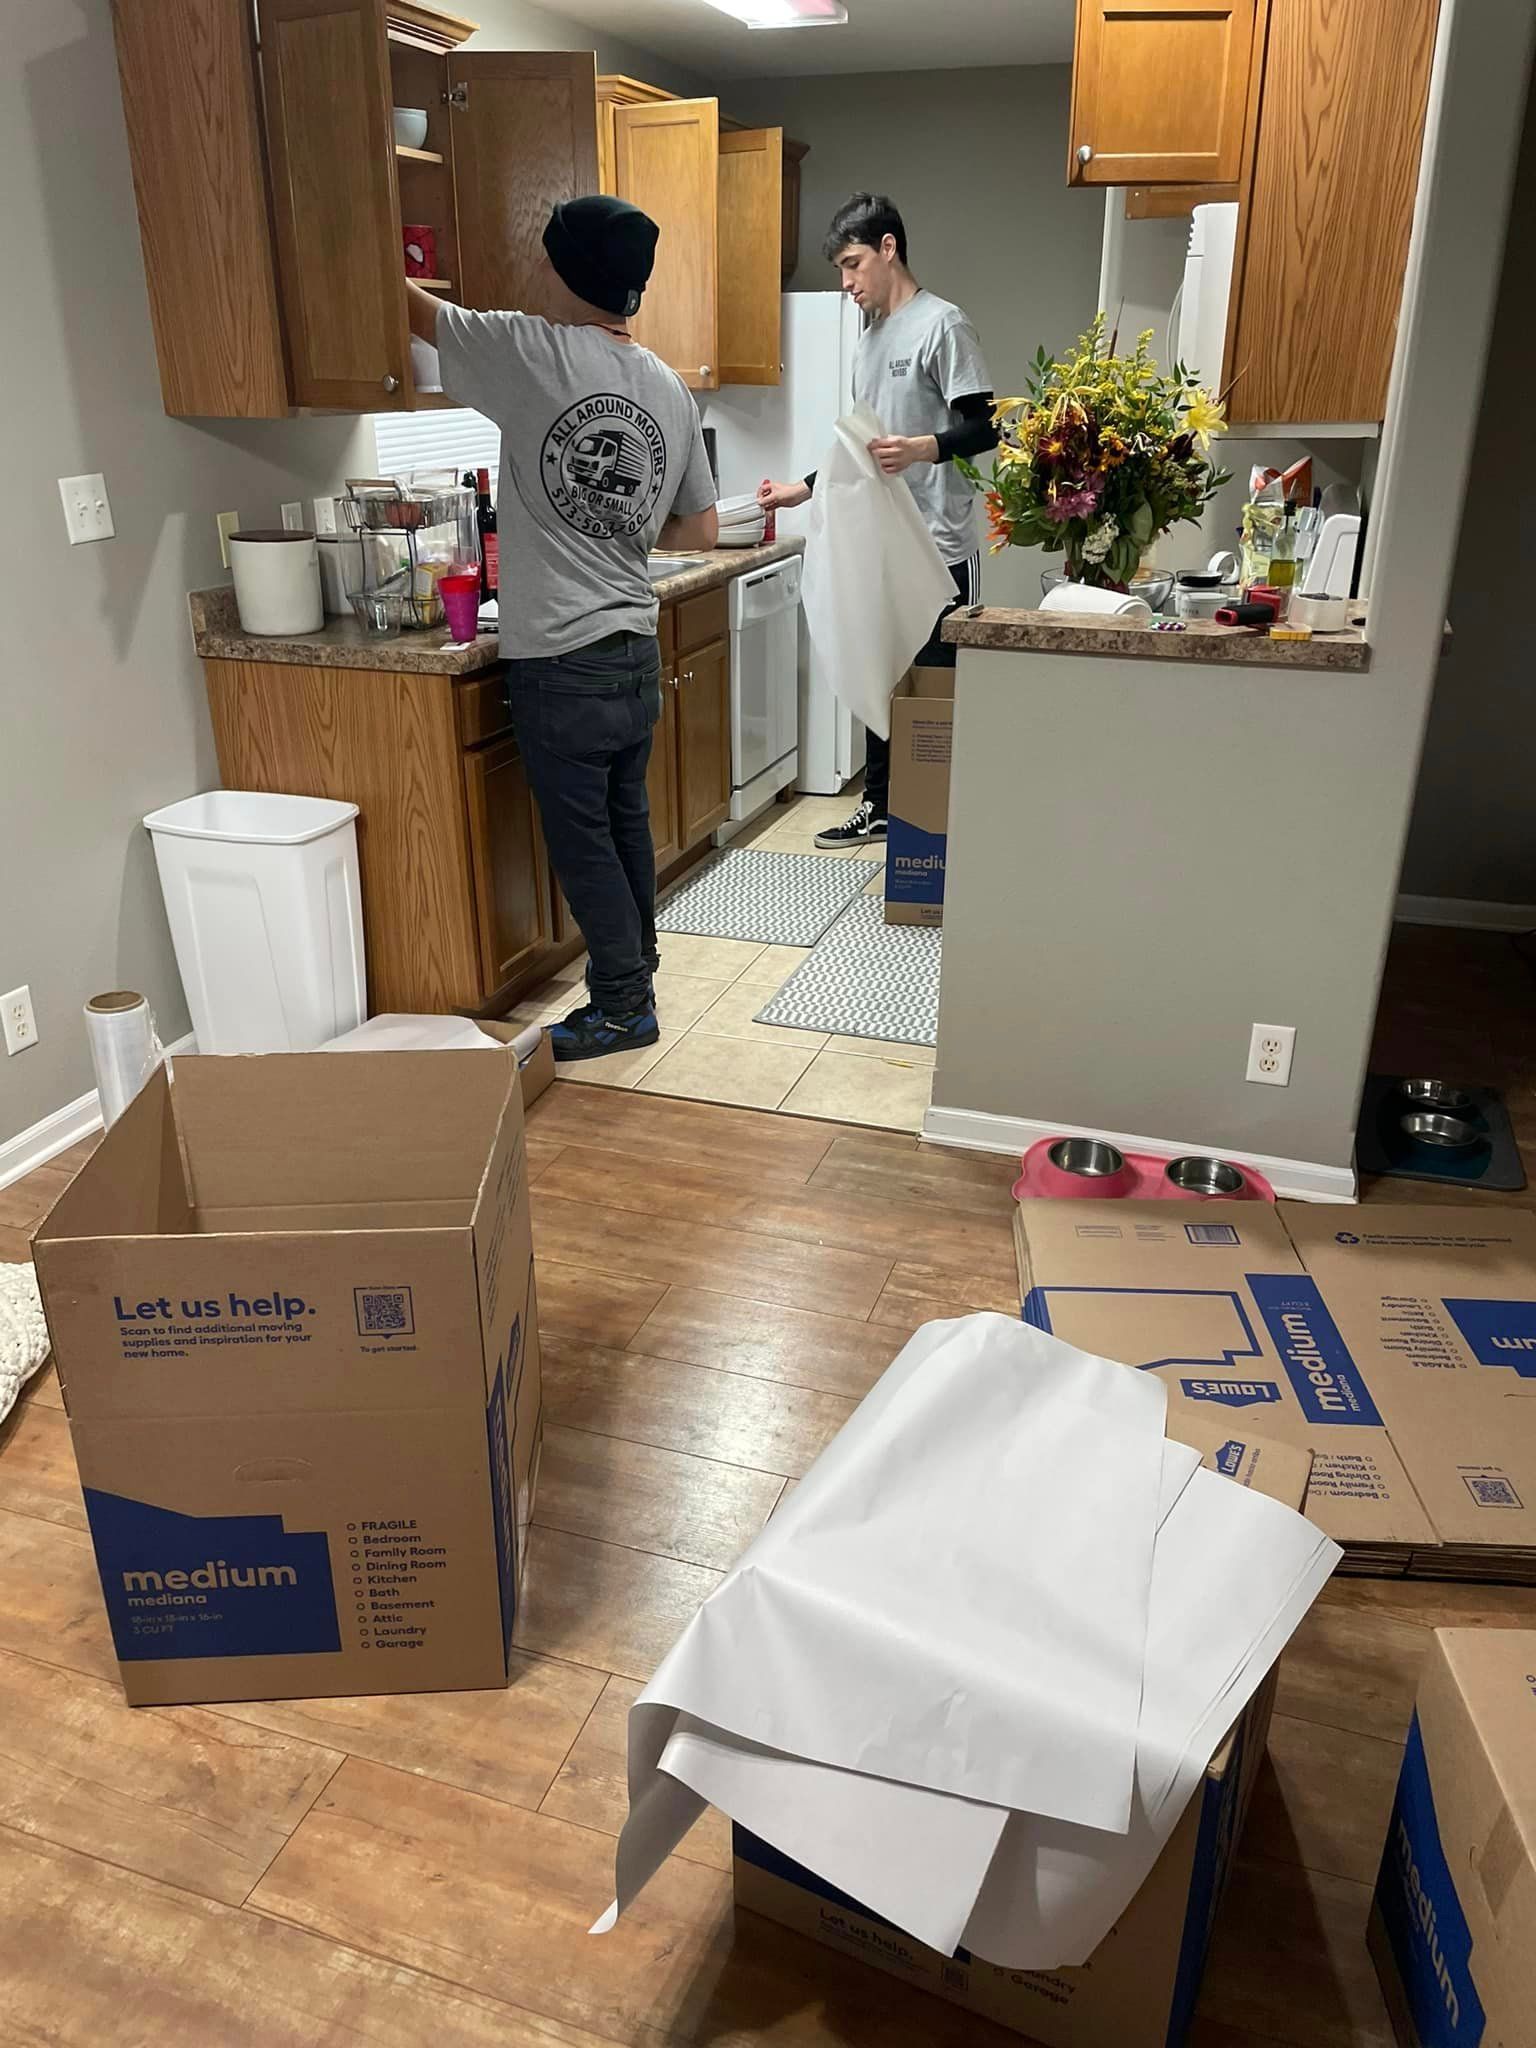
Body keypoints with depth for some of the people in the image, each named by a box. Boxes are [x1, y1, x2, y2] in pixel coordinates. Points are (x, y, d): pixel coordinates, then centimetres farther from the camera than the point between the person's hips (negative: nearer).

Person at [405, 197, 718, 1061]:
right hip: (637, 654, 7)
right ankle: (635, 971, 32)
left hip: (563, 665, -7)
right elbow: (702, 531, 12)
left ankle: (623, 1006, 14)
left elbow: (414, 307, 0)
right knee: (627, 823, 18)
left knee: (583, 841, 4)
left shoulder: (532, 354, -11)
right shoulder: (671, 389, 6)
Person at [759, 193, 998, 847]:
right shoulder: (870, 339, 19)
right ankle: (880, 806, 23)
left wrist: (924, 448, -32)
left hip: (937, 548, -8)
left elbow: (984, 428, -15)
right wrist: (806, 488, 22)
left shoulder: (941, 324, -7)